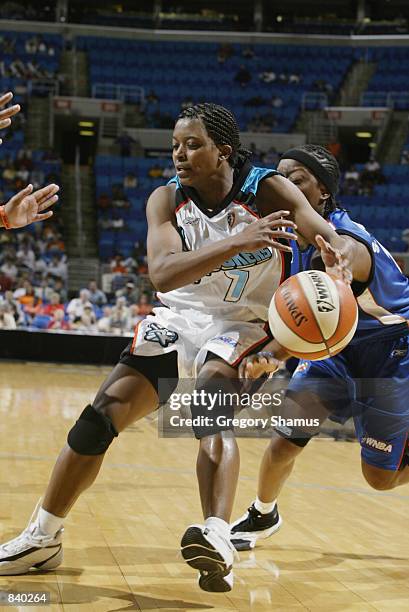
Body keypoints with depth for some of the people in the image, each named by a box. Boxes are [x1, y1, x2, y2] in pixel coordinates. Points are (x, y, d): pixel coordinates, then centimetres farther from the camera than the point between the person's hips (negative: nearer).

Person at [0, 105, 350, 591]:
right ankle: (41, 539, 11)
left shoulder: (266, 190, -15)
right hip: (177, 318, 3)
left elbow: (327, 234, -29)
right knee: (99, 416, -6)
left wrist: (339, 262, -54)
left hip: (241, 325, -3)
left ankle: (218, 541, -48)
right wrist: (237, 243, -43)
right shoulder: (167, 199, -11)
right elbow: (162, 273, -29)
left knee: (209, 399, -35)